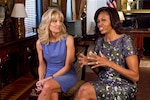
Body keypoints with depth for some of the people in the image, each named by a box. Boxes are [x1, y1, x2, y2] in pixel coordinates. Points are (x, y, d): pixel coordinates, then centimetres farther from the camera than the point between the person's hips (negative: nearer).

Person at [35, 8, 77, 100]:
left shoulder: (68, 39, -11)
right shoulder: (40, 42, -1)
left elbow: (67, 66, -10)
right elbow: (42, 65, 10)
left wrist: (50, 78, -17)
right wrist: (41, 80, -8)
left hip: (67, 74, -2)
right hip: (49, 75, 2)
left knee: (48, 86, -32)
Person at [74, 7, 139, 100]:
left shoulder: (125, 40, -11)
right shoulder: (99, 41, 7)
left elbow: (135, 76, -15)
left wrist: (109, 63, -24)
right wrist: (89, 63, -7)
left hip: (124, 86, -5)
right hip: (103, 83, 5)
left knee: (85, 90, -27)